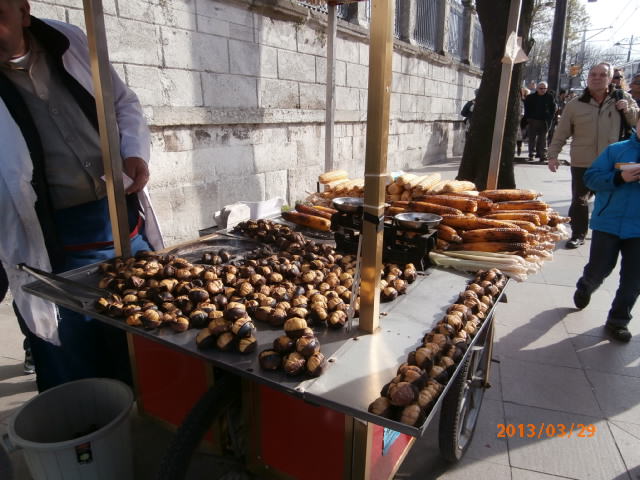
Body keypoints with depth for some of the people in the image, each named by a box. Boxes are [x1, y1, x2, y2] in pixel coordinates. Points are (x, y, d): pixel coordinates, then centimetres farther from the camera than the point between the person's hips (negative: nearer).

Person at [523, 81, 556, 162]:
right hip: (533, 121, 0)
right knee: (532, 139, 3)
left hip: (544, 121, 0)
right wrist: (528, 118, -1)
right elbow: (526, 108, 8)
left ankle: (543, 155, 7)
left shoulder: (550, 97, 3)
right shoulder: (530, 97, 2)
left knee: (543, 139, 4)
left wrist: (549, 118, -4)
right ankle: (531, 155, 8)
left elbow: (553, 109, 7)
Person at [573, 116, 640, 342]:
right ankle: (585, 288, 40)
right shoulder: (616, 150, 0)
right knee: (599, 269, 5)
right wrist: (619, 177, -20)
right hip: (609, 222, -2)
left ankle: (618, 321, 23)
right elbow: (590, 177, -5)